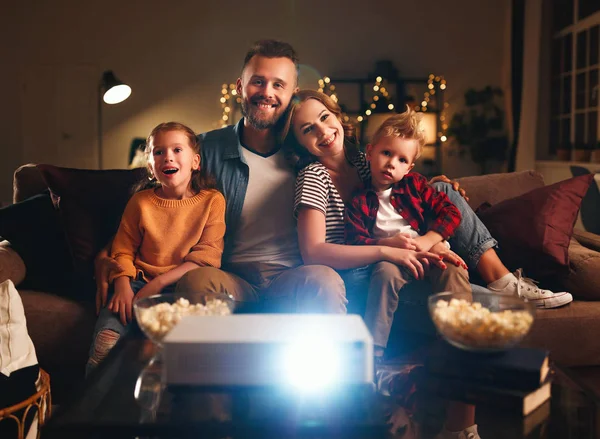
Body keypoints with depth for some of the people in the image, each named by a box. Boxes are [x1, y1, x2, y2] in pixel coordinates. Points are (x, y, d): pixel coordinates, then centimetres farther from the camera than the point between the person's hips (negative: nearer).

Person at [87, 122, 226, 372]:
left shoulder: (212, 201, 3)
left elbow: (207, 256, -5)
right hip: (138, 283, 2)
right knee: (106, 338, -25)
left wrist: (159, 283, -13)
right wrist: (123, 285, -10)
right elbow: (123, 250, 11)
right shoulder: (140, 201, 10)